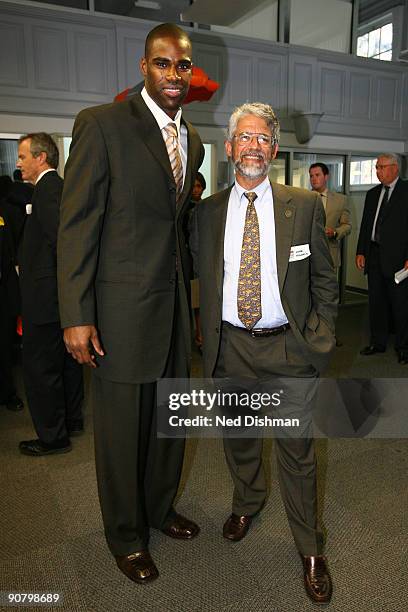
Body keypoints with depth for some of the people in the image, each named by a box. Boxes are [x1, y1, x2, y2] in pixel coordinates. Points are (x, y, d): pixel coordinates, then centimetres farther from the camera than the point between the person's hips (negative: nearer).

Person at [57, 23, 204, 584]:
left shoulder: (193, 140, 12)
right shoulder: (101, 124, -9)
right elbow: (77, 224, -12)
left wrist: (188, 294, 15)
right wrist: (76, 317, -16)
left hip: (176, 306, 7)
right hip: (123, 310, -6)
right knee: (122, 428, 9)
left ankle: (159, 506, 44)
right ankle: (126, 535, 34)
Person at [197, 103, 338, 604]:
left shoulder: (304, 206, -1)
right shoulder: (208, 210, 3)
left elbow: (324, 279, 4)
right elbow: (205, 279, 8)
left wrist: (320, 336, -1)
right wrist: (208, 340, 6)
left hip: (289, 347, -1)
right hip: (230, 346, 2)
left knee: (297, 450, 9)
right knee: (238, 439, 20)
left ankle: (310, 549, 30)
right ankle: (247, 502, 49)